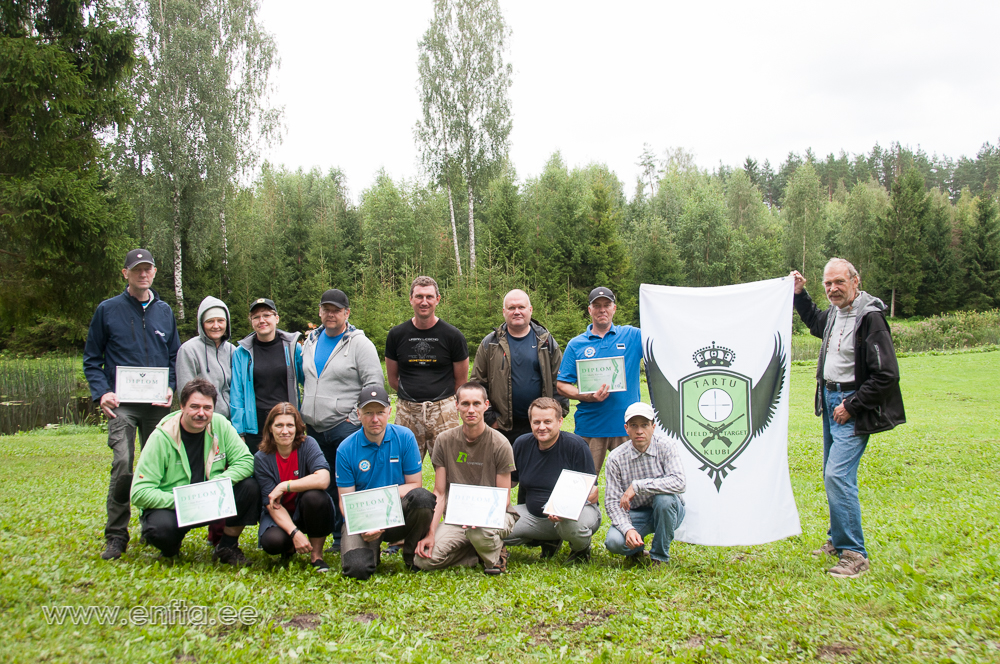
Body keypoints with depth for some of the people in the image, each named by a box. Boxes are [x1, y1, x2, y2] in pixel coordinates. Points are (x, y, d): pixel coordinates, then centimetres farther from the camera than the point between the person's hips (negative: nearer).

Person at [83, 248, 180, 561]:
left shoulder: (164, 311, 13)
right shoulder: (108, 310, 4)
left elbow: (175, 356, 18)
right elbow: (92, 359, 7)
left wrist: (171, 387, 1)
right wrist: (101, 392, -9)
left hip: (157, 403, 3)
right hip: (122, 403, -3)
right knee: (123, 464, -16)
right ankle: (116, 536, -4)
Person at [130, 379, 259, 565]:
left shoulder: (220, 424, -7)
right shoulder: (161, 438, -17)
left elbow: (245, 461, -9)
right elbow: (139, 493, -19)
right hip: (169, 506, -3)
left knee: (249, 486, -20)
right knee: (162, 528, -36)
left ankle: (227, 546, 0)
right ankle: (171, 547, 4)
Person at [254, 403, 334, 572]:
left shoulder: (308, 444, -13)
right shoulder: (262, 458, -10)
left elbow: (323, 479, -30)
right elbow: (271, 504, -15)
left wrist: (284, 486, -25)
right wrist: (294, 533, -29)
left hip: (307, 512, 0)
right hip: (280, 516, 1)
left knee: (314, 496, -33)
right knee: (271, 541, -31)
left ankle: (317, 554, -11)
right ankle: (289, 548, 9)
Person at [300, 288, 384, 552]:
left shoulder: (359, 343, -5)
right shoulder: (311, 341, 14)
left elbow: (374, 384, -10)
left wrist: (355, 418, -13)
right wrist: (305, 414, 16)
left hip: (345, 427, -6)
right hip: (314, 429, 6)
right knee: (323, 484, 11)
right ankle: (336, 536, 22)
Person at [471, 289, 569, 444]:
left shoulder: (546, 341, 6)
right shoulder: (490, 344, 4)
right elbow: (478, 384, 3)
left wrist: (559, 412, -1)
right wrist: (489, 417, -3)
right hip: (502, 427, 0)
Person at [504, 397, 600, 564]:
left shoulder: (576, 445, -15)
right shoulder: (522, 444, -1)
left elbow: (592, 492, -15)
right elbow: (509, 481, 11)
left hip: (576, 511, -5)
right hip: (533, 515, 5)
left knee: (572, 524, -41)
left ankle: (581, 548, 1)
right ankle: (548, 539, 10)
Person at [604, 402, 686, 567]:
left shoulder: (665, 445, -14)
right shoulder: (616, 458, -11)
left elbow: (679, 482, -29)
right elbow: (612, 501, -12)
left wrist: (637, 486, -32)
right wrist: (628, 529, -30)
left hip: (667, 511, 0)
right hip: (636, 514, 1)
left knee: (664, 498, -34)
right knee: (614, 541, -27)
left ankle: (659, 556, -9)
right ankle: (637, 550, 12)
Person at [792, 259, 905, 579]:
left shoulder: (870, 317, -18)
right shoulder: (834, 313, 7)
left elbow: (887, 375, -20)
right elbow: (815, 322, 35)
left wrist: (851, 406, -17)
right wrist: (799, 294, 24)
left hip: (853, 407, -9)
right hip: (830, 399, 9)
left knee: (838, 475, -16)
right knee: (832, 475, 16)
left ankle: (855, 555, -8)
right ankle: (838, 539, 30)